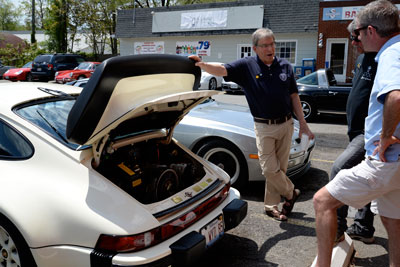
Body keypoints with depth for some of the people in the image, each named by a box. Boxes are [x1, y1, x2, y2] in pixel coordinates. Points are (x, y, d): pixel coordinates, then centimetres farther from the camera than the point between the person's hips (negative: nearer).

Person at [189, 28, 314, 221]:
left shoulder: (285, 66, 5)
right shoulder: (246, 66, -4)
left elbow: (294, 96, 10)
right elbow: (222, 70, -19)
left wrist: (302, 123, 8)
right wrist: (202, 64, -40)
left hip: (286, 124, 3)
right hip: (264, 127, -3)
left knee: (280, 168, 8)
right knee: (269, 169, -5)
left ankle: (271, 205, 25)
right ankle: (291, 193, 22)